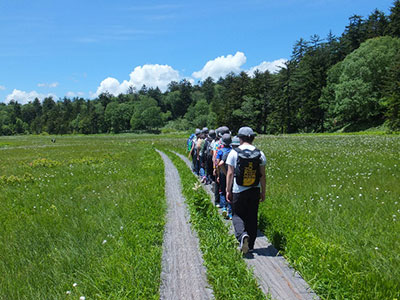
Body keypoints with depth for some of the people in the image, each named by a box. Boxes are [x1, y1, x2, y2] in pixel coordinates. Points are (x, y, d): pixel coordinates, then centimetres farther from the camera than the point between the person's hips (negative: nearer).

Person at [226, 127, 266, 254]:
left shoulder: (234, 153, -7)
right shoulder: (260, 154, 0)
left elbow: (230, 173, -7)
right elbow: (263, 175, 3)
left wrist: (228, 190, 1)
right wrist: (263, 192, 11)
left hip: (238, 191, -3)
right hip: (254, 191, 3)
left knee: (237, 215, 12)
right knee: (252, 217, 13)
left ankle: (242, 235, -16)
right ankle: (250, 245, 21)